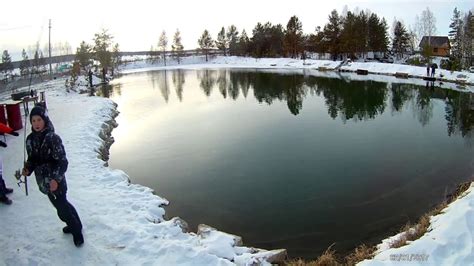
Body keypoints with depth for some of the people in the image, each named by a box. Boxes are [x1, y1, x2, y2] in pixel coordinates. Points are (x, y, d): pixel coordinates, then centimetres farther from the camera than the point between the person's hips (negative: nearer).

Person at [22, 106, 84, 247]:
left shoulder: (53, 138, -19)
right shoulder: (30, 139, 1)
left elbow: (62, 161, -19)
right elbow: (32, 158, 13)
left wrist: (56, 179, -26)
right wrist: (27, 169, -6)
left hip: (55, 182, -7)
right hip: (43, 181, 7)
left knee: (62, 209, 1)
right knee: (62, 203, 22)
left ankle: (77, 231, 25)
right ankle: (75, 224, 44)